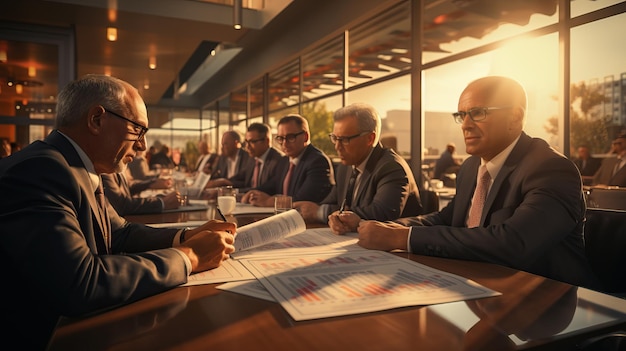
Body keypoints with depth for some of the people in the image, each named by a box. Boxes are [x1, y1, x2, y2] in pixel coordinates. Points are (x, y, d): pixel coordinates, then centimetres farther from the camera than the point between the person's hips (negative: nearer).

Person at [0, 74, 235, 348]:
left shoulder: (78, 170, 5)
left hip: (79, 325, 8)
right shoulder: (40, 171, -23)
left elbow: (121, 233, 11)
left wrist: (186, 237, -5)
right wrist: (187, 256, -22)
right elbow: (79, 286, -32)